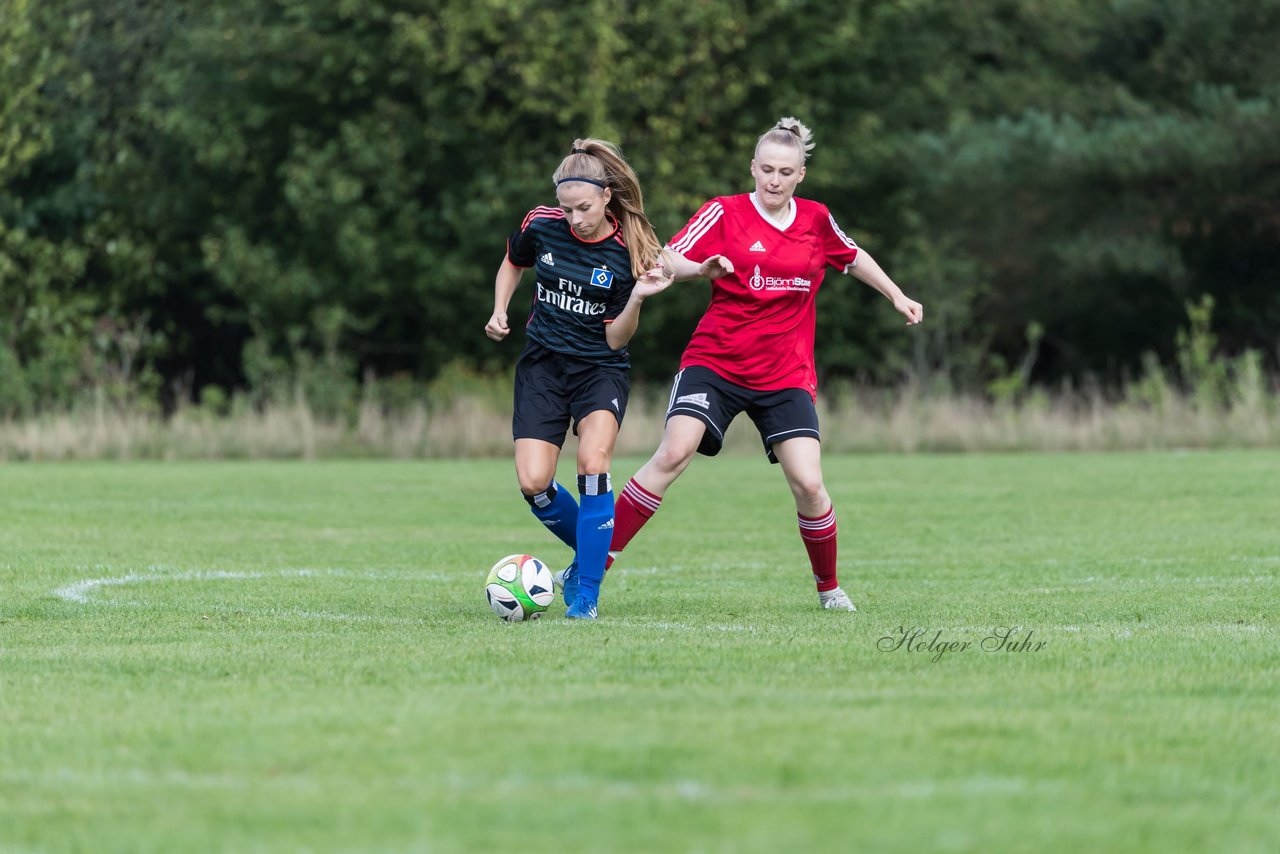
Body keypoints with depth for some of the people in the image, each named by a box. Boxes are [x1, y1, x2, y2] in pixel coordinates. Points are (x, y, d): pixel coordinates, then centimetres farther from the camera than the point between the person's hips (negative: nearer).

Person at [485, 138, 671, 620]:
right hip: (543, 363, 3)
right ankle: (592, 551, 18)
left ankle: (588, 591, -17)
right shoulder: (541, 227, -8)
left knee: (593, 465, -26)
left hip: (601, 368, -3)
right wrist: (499, 312, 2)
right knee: (533, 484, -11)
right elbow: (513, 265, 16)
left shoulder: (629, 253, -14)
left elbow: (615, 339, -11)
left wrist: (636, 298, -27)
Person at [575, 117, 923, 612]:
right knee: (674, 452, -23)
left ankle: (829, 587, 13)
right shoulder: (725, 213, -4)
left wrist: (897, 297, 27)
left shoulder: (816, 221, 6)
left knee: (808, 484, -11)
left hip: (785, 376, 2)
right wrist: (702, 269, -31)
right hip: (714, 362, -2)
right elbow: (668, 261, -12)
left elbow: (854, 258, 25)